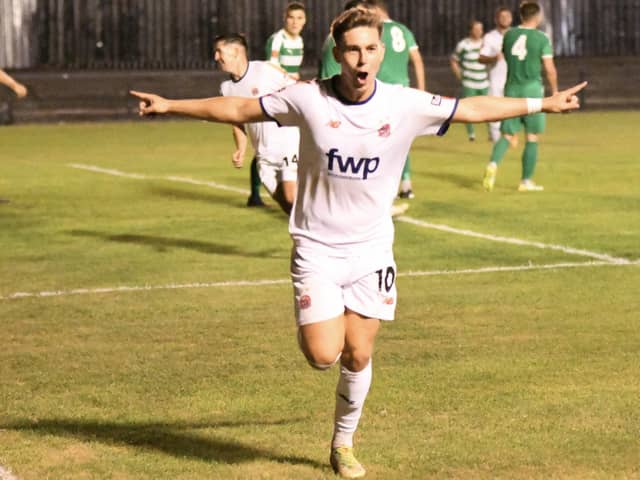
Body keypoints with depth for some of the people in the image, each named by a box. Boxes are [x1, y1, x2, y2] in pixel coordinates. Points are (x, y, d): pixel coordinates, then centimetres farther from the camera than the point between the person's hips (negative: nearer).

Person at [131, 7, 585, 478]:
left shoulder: (405, 105, -10)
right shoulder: (308, 99, -12)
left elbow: (473, 108, 2)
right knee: (323, 355, -12)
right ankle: (315, 319, 26)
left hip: (371, 249, 2)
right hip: (317, 248, -1)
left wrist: (544, 103, 6)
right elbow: (239, 108, -1)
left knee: (358, 355, 4)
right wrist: (171, 105, 0)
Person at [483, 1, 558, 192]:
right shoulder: (541, 38, -7)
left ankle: (493, 164, -21)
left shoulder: (509, 35, 5)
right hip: (532, 89, -4)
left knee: (507, 135, 7)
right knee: (532, 138, 7)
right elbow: (550, 69, -8)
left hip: (511, 89, 4)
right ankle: (526, 181, 10)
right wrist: (555, 92, 5)